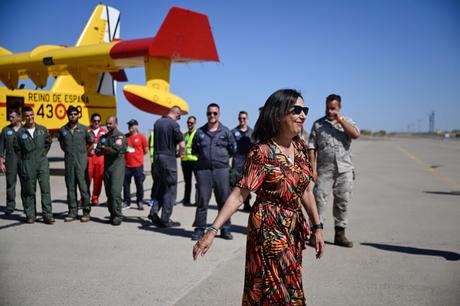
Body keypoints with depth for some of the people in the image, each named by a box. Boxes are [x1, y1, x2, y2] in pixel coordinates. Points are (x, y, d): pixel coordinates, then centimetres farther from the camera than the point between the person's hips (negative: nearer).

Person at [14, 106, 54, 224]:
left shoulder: (42, 129, 6)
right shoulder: (20, 132, 1)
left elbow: (48, 143, 17)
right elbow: (17, 148, 9)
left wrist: (42, 155, 11)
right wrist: (23, 160, 7)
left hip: (42, 162, 1)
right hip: (27, 164, -1)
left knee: (45, 188, -7)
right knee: (29, 190, 5)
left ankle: (47, 214, -4)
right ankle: (30, 215, 15)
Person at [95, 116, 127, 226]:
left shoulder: (120, 136, -1)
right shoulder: (103, 137, 17)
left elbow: (117, 150, -15)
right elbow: (97, 152, 8)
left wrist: (105, 148, -2)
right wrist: (109, 150, -10)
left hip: (118, 165, -6)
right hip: (106, 166, 6)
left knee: (115, 191, -14)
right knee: (108, 192, 5)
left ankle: (117, 216, -9)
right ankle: (112, 214, 13)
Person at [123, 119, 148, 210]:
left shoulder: (141, 137, -2)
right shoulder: (125, 137, 8)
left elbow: (146, 150, 3)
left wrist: (137, 155, 8)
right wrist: (129, 155, 6)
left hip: (138, 165, -3)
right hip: (126, 165, 4)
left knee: (139, 184, 2)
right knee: (126, 184, 8)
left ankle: (140, 202, 12)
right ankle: (126, 202, 19)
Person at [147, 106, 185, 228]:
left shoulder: (157, 122, 8)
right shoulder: (173, 124, -13)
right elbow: (182, 145, -17)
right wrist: (180, 153, 3)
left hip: (157, 157, 7)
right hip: (169, 158, -7)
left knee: (159, 187, 19)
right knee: (170, 190, 3)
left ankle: (154, 212, 10)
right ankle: (165, 220, 4)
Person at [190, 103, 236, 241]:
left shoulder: (226, 131, 7)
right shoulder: (200, 132, 11)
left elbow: (233, 149, 12)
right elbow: (194, 150, 17)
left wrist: (222, 157, 8)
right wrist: (204, 157, 9)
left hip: (221, 169, -1)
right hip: (203, 170, 1)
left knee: (224, 200, 2)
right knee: (202, 200, 1)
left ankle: (225, 228, 12)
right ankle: (200, 228, 9)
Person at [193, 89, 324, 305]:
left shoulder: (300, 147, 2)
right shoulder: (262, 152, -18)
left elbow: (305, 190, 11)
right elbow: (239, 194, -21)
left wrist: (317, 226, 10)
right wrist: (212, 230, -27)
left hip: (295, 228, 7)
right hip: (269, 230, -7)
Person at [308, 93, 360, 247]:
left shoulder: (347, 122, 12)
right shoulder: (318, 124, 8)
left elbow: (355, 135, -10)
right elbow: (312, 147, 3)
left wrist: (340, 119, -9)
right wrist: (313, 169, -6)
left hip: (344, 169, 2)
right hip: (324, 169, -2)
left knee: (343, 201, 6)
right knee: (319, 199, -8)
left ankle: (340, 234, 16)